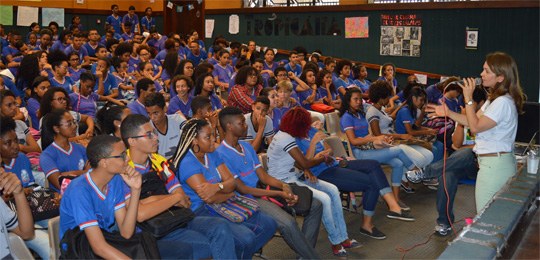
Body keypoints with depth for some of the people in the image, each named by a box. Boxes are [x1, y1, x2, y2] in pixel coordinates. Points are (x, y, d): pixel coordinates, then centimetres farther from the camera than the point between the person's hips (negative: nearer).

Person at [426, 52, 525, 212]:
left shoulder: (503, 102, -21)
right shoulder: (495, 99, 13)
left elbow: (475, 127, -20)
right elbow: (475, 121, 14)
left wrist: (468, 99, -16)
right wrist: (448, 113, 9)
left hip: (495, 165, -10)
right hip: (495, 162, 10)